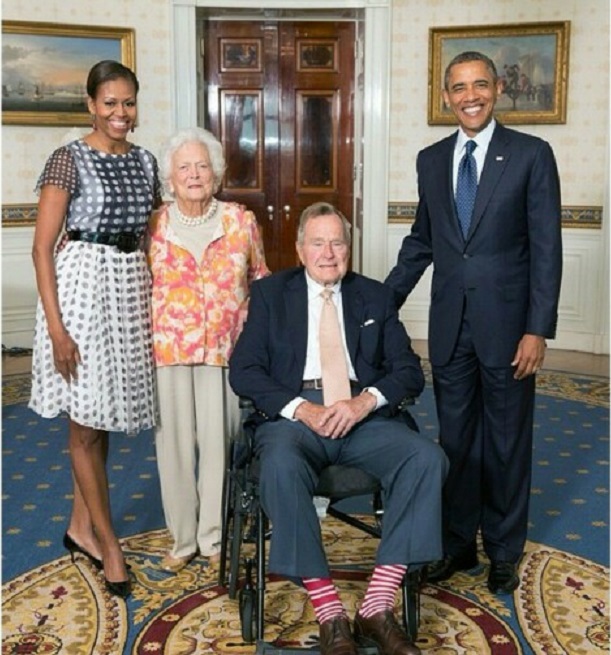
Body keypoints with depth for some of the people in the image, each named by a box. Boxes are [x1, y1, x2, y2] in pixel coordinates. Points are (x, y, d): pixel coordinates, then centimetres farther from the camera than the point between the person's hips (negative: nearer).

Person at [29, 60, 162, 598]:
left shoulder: (144, 161, 10)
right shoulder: (69, 160, -6)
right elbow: (43, 247, -9)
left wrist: (158, 304, 12)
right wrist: (55, 326, -16)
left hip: (133, 287, 6)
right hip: (82, 285, -5)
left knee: (101, 419, 12)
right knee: (86, 423, 2)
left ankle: (81, 526, 27)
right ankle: (109, 543, 13)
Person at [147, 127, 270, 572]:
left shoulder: (241, 221, 3)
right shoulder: (155, 226, 2)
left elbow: (261, 281, 10)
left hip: (227, 350, 0)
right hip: (169, 350, 0)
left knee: (219, 440, 4)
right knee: (176, 443, 6)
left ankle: (215, 537, 21)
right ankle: (182, 539, 21)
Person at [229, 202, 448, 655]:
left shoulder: (375, 297, 17)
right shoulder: (271, 293, 13)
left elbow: (410, 371, 9)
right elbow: (244, 370, 2)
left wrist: (366, 401, -12)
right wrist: (301, 409, -14)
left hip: (366, 415, 2)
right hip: (295, 413, -2)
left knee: (428, 458, -26)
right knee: (281, 466, -36)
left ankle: (377, 609, -21)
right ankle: (330, 616, -25)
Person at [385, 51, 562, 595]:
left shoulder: (531, 155, -5)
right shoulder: (431, 160, 8)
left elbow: (546, 248, -7)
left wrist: (538, 329, -12)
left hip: (506, 324, -3)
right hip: (449, 325, 4)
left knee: (507, 441, 10)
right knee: (455, 439, 13)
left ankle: (504, 550, 27)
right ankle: (458, 543, 29)